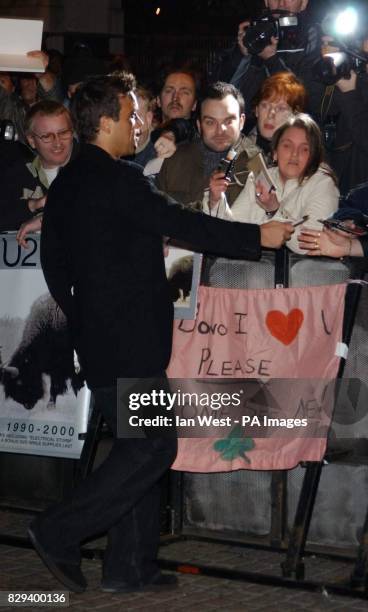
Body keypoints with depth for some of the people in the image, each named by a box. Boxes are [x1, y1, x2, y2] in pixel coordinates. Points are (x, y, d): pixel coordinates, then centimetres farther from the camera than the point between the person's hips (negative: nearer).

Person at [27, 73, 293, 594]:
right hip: (128, 341, -10)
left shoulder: (66, 182, 13)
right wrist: (258, 236, -13)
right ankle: (59, 534, -2)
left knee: (139, 447, 13)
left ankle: (130, 567, 16)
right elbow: (182, 225, -19)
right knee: (153, 447, -5)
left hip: (97, 334, 10)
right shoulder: (119, 180, -16)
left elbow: (52, 257, 19)